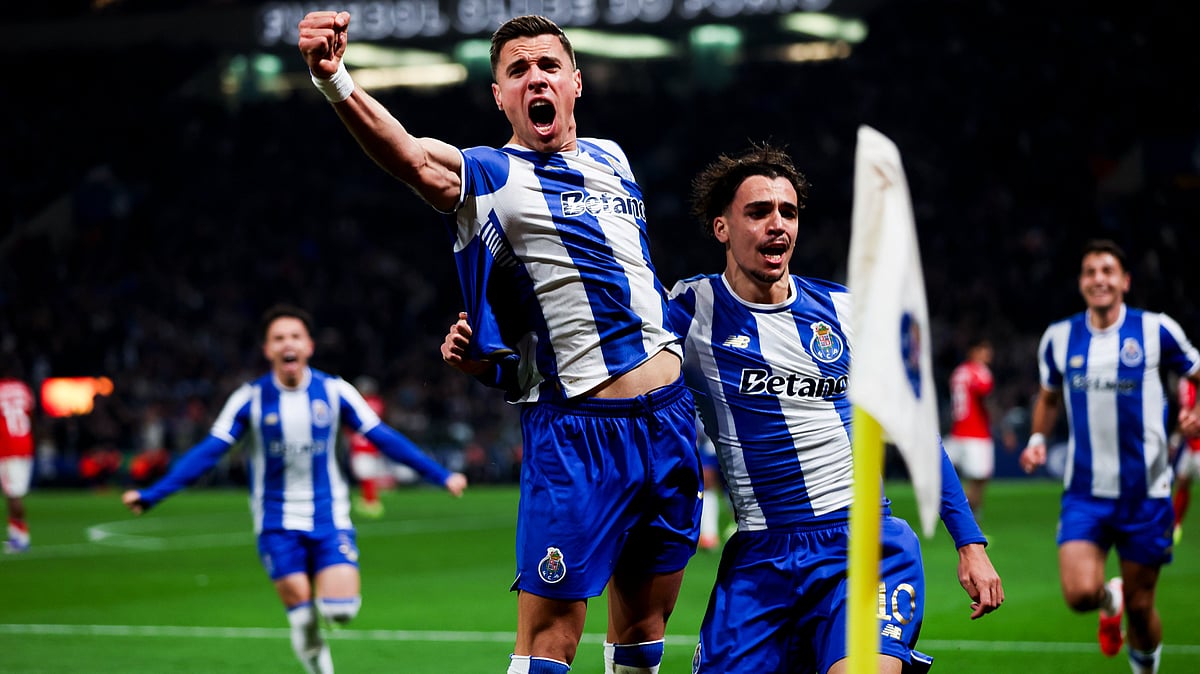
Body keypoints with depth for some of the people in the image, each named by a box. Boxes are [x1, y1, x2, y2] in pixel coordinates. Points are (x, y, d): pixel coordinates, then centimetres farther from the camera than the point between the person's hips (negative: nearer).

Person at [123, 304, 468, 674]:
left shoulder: (334, 391, -4)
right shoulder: (250, 399, -7)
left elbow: (383, 437, 1)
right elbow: (207, 452, -7)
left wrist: (441, 476, 0)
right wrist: (152, 495, -15)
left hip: (329, 518, 1)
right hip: (278, 523, -1)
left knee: (341, 609, -15)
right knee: (301, 613, -8)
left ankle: (326, 594, 21)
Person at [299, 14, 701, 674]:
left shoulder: (611, 159, 14)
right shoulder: (490, 176, -5)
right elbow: (411, 157, -26)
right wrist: (335, 81, -43)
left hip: (670, 416, 6)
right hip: (574, 427, -6)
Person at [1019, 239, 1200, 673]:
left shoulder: (1156, 330, -4)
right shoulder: (1059, 338, 4)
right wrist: (1037, 440, 5)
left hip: (1145, 493, -1)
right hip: (1084, 492, 1)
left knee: (1140, 605, 4)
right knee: (1080, 593, -17)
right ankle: (1109, 599, 21)